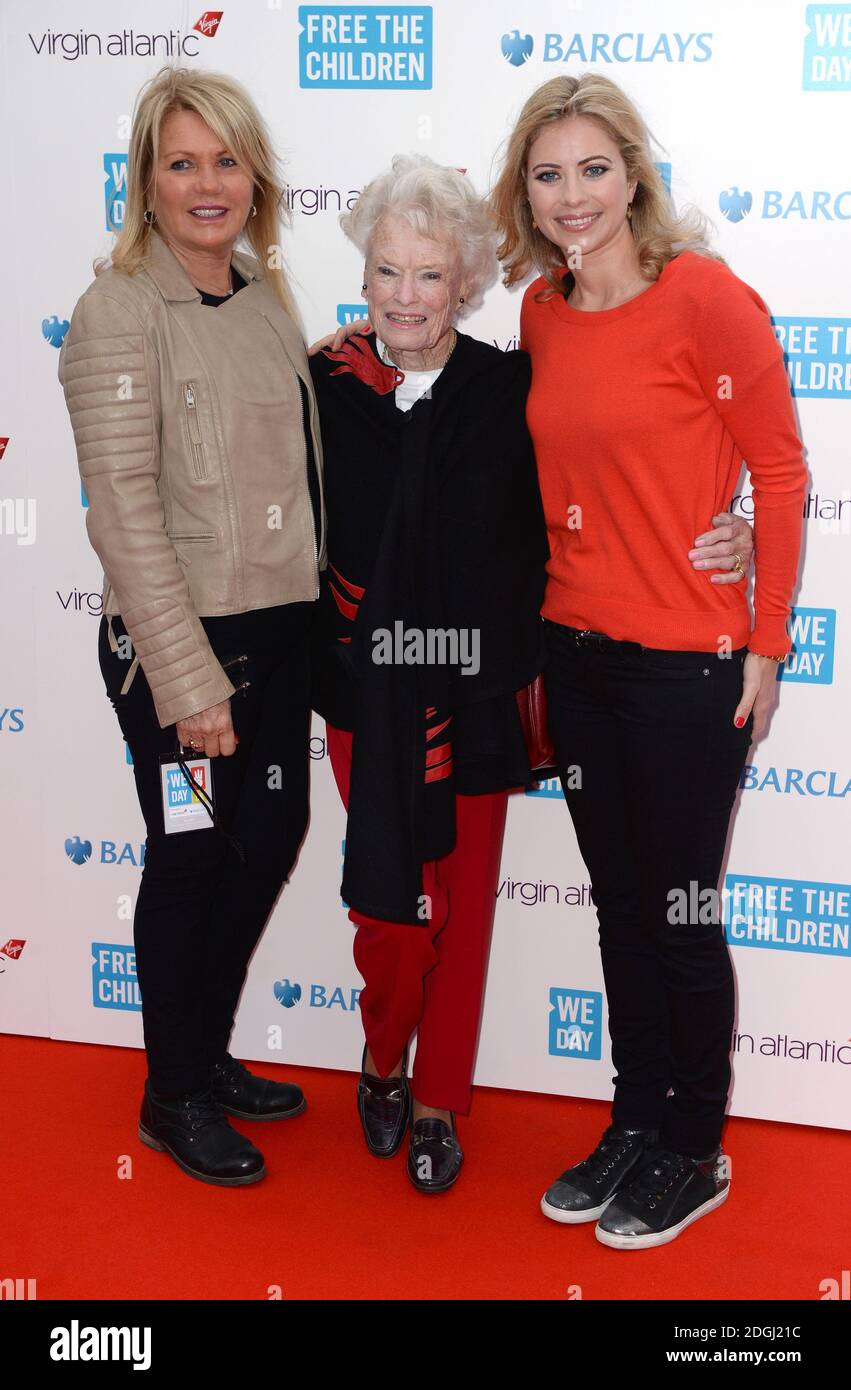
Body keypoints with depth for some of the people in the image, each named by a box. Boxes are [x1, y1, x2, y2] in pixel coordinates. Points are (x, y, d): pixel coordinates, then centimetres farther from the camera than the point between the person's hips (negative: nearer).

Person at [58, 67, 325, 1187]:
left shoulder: (265, 296, 8)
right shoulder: (119, 312, -13)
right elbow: (124, 511, -17)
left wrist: (313, 617, 10)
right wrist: (191, 681, -19)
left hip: (281, 629, 7)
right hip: (177, 637, -7)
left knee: (271, 838, 15)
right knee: (192, 856, 5)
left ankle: (210, 1056, 36)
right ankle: (172, 1098, 26)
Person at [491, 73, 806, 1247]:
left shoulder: (703, 295, -13)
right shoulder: (542, 313, 6)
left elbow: (779, 470, -9)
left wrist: (765, 642, -8)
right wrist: (541, 637, 12)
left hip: (686, 661, -6)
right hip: (576, 651, 6)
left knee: (681, 915, 6)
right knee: (620, 905, 16)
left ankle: (696, 1153, 26)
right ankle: (635, 1126, 33)